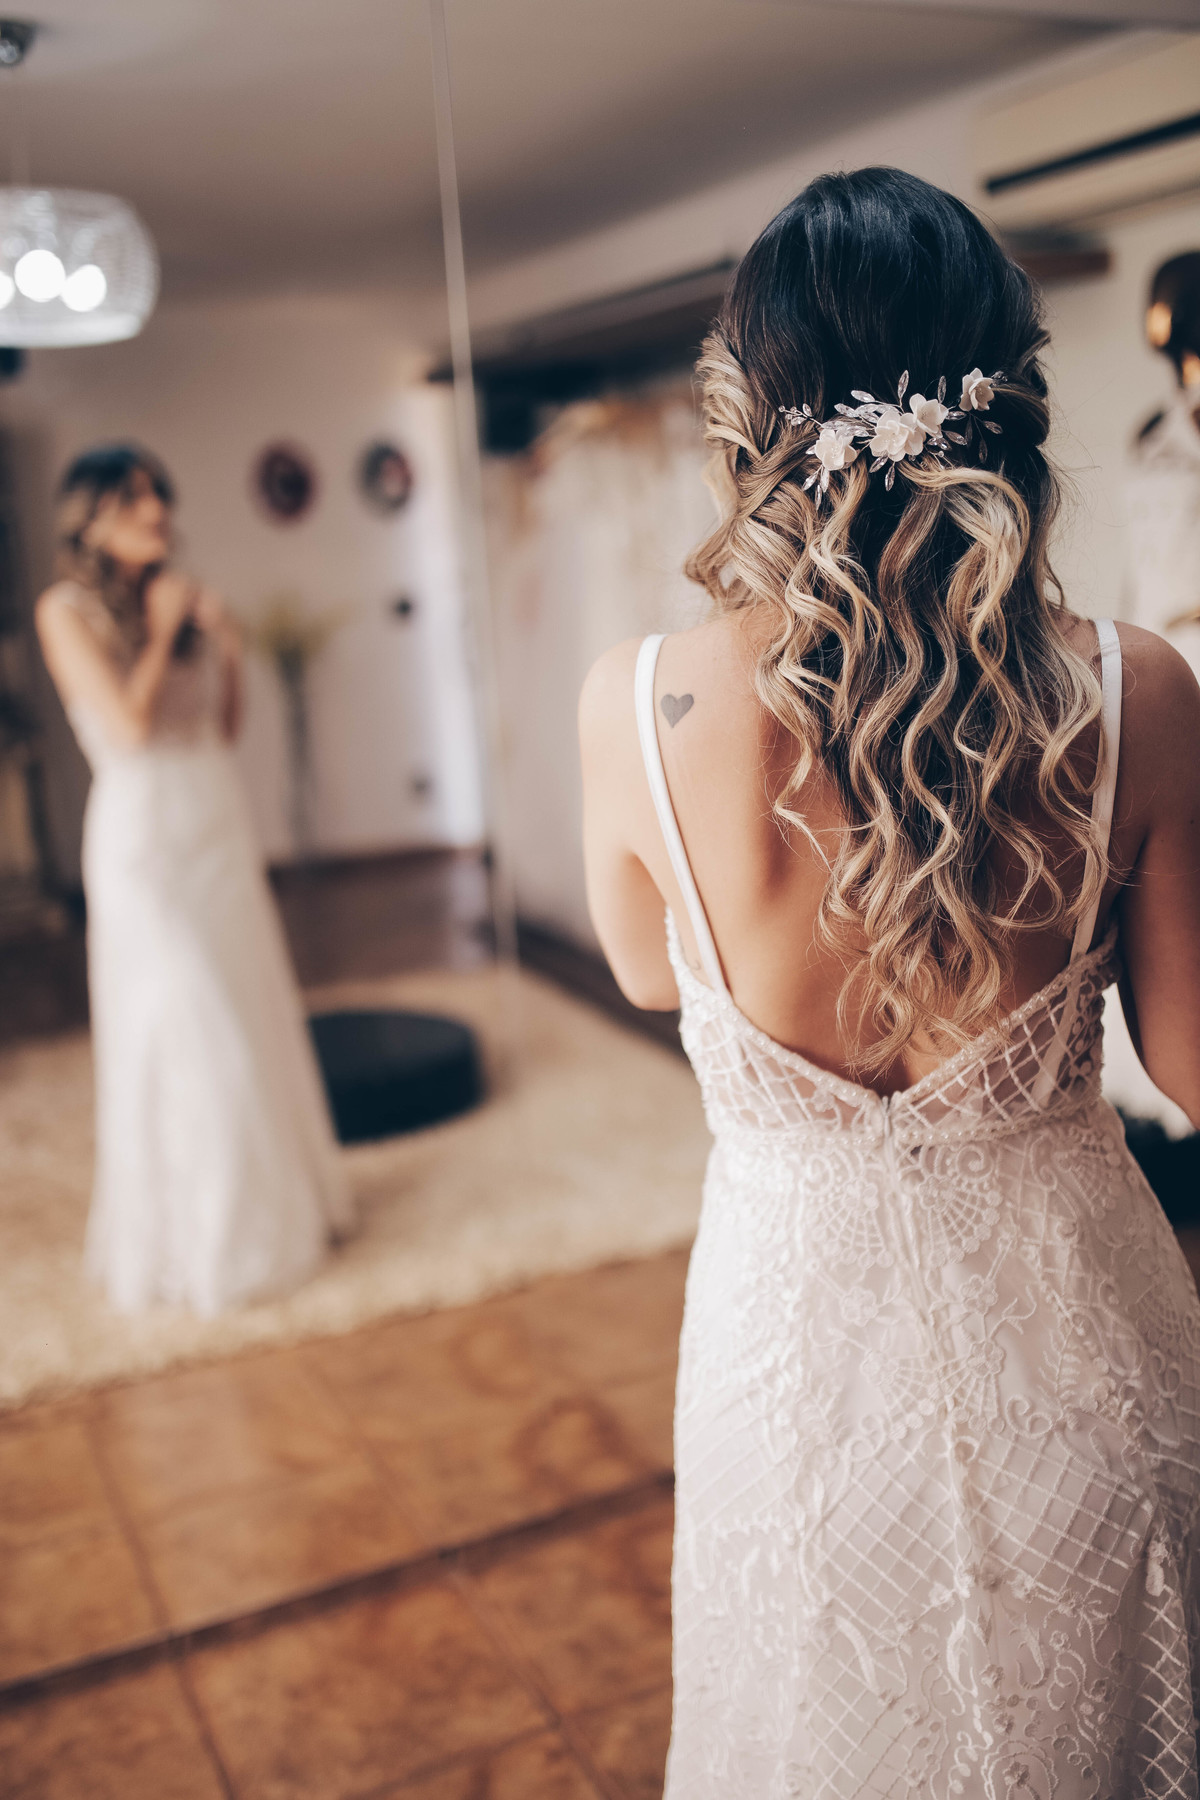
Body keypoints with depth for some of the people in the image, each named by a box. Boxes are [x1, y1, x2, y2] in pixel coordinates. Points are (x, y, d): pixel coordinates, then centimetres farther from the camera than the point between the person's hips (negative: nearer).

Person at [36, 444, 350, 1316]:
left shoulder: (177, 596, 11)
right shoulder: (70, 608, -7)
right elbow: (128, 726, -18)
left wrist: (228, 649, -1)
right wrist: (163, 631, -9)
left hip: (222, 829, 6)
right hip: (146, 838, -6)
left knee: (255, 1022, 12)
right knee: (182, 1040, 0)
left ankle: (268, 1206, 30)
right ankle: (196, 1243, 16)